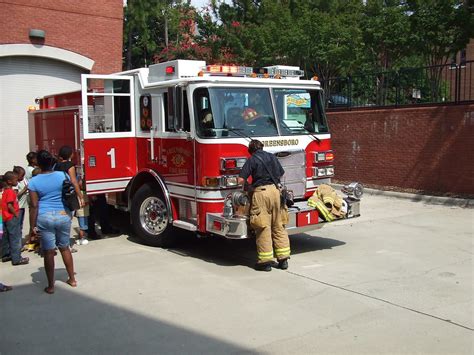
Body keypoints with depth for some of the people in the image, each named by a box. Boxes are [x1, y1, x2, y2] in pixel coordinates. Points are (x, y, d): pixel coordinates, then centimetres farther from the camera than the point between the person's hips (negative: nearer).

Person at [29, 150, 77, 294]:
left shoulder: (34, 181, -6)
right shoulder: (62, 175, -2)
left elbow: (34, 206, -8)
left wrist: (32, 225, -2)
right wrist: (70, 213, 17)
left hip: (44, 218, -2)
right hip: (63, 216, 2)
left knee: (48, 252, 5)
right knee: (65, 248, 17)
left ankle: (51, 286, 12)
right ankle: (72, 279, 25)